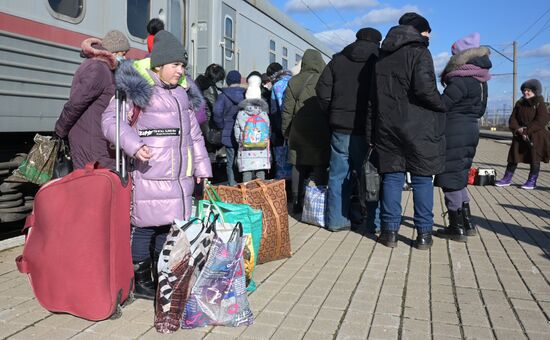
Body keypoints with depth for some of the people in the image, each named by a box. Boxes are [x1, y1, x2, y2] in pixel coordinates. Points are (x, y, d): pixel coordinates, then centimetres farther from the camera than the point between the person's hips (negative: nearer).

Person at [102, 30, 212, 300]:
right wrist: (133, 145, -24)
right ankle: (140, 281, 15)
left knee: (169, 223, 13)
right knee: (146, 225, -1)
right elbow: (111, 119, -10)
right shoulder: (138, 88, -4)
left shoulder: (181, 91, 18)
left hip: (180, 174, 7)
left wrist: (201, 165, 20)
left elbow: (193, 131, 22)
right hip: (150, 173, -7)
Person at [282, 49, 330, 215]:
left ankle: (297, 203, 14)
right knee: (319, 167, 1)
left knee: (298, 167, 10)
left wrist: (286, 131, 15)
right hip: (320, 131, -3)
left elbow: (287, 110, 8)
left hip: (298, 131, 4)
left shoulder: (293, 82, 7)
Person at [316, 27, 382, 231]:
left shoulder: (337, 60, 8)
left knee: (338, 175, 9)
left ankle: (337, 220, 14)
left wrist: (333, 114, 11)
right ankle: (376, 223, 8)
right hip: (367, 129, -2)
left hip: (340, 129, 3)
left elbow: (323, 92, 2)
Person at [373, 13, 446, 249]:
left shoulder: (382, 55, 13)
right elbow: (425, 89, -19)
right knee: (422, 179, 4)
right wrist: (442, 106, -2)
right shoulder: (418, 51, -6)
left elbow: (374, 93, 15)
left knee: (392, 176, 8)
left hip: (387, 124, 5)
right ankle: (423, 234, 8)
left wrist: (374, 129, 18)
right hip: (418, 126, -4)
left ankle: (390, 231, 10)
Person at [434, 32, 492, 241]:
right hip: (471, 129, 9)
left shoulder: (461, 80, -17)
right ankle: (466, 223, 23)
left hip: (454, 132, -9)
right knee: (459, 178, 18)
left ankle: (457, 228, 5)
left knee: (451, 179, -1)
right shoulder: (481, 81, 13)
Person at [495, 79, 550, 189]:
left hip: (535, 137, -4)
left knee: (534, 158, 2)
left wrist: (527, 131, -20)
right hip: (519, 135, 5)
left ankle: (532, 181, 10)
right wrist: (517, 129, -14)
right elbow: (513, 119, 4)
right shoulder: (519, 104, 8)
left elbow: (541, 121, -15)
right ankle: (507, 178, 12)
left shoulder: (540, 104, -7)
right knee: (514, 156, 6)